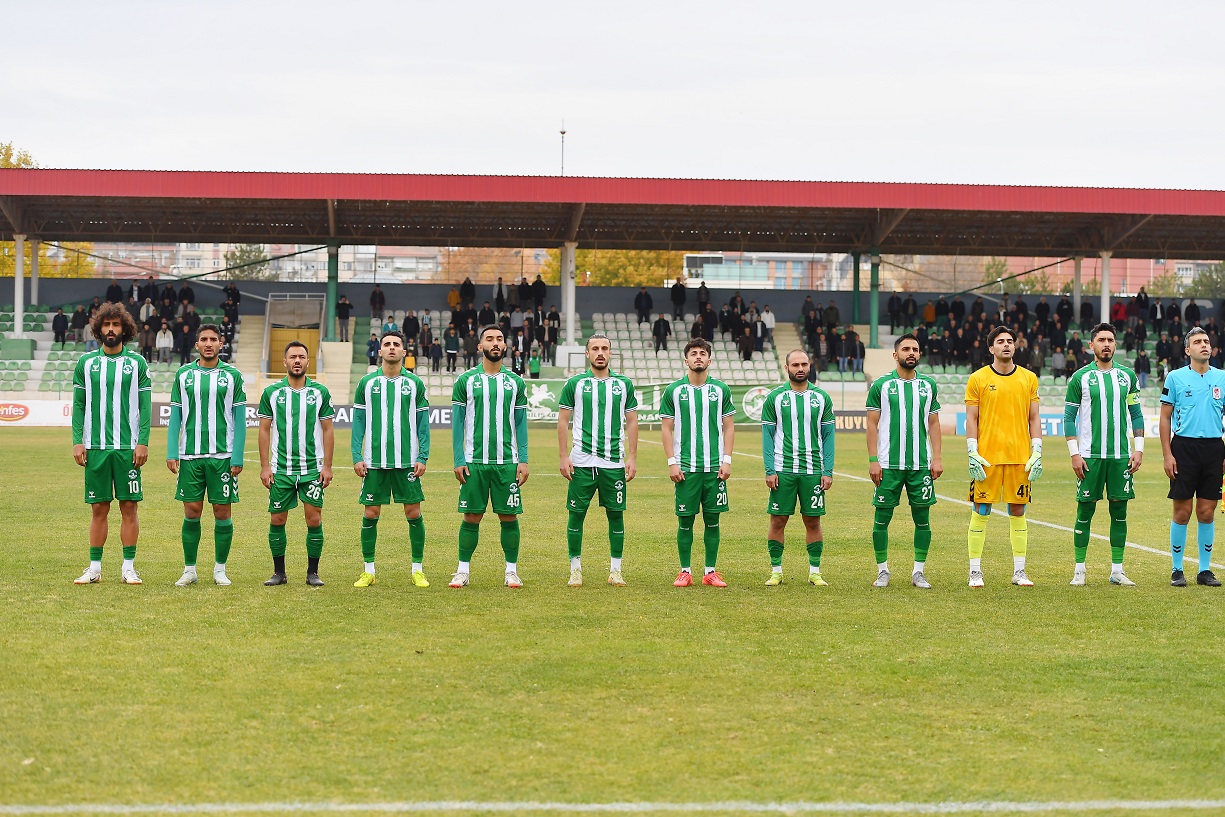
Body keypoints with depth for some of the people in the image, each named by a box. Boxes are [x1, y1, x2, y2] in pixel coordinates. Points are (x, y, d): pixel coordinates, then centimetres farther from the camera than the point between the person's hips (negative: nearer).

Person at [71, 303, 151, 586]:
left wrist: (143, 443, -5)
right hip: (95, 446, 1)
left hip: (128, 447, -1)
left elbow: (145, 407, 3)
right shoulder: (86, 363, 8)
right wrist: (77, 441, 0)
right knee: (98, 509, 4)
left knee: (129, 507, 0)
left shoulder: (137, 363, 5)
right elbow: (78, 405, 9)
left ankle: (128, 567, 7)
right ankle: (94, 568, 10)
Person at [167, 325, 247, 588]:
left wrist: (237, 457, -5)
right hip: (190, 456, 1)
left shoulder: (232, 376, 3)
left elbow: (240, 419, 2)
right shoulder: (183, 375, 7)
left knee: (222, 512, 2)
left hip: (223, 455, -1)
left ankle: (220, 569, 13)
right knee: (192, 512, 2)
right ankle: (189, 569, 11)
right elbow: (175, 416, 8)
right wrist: (171, 453, -1)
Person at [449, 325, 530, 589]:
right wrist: (458, 460, -3)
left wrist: (523, 460, 1)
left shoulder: (515, 382, 8)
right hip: (474, 461, -1)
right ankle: (463, 570, 10)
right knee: (471, 517, 1)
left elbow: (521, 424, 9)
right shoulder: (466, 381, 3)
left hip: (507, 462, 1)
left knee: (509, 517, 2)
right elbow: (457, 422, 4)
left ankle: (511, 571, 12)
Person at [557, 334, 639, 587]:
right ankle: (575, 569, 10)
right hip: (581, 461, -1)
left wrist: (632, 457, 3)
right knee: (576, 514, 1)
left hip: (614, 462, 1)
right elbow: (563, 421, 5)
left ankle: (615, 570, 11)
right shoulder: (574, 384, 3)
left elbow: (631, 422, 10)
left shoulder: (624, 384, 7)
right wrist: (563, 457, -3)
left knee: (616, 514, 3)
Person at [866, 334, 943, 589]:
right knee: (882, 518, 0)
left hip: (921, 464, 2)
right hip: (888, 464, -2)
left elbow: (934, 423, 12)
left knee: (922, 518, 3)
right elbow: (872, 424, 1)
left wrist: (937, 458, 3)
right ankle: (882, 571, 12)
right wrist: (873, 460, -6)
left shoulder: (928, 385, 9)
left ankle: (919, 572, 12)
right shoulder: (881, 385, 1)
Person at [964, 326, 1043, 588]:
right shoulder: (978, 379, 2)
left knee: (1018, 512, 5)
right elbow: (971, 419, 1)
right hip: (987, 457, -2)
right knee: (980, 512, -1)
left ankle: (1019, 571, 12)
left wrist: (1037, 453, 1)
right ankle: (975, 571, 6)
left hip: (1020, 457, 2)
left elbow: (1034, 418, 10)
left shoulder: (1028, 378, 9)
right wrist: (973, 453, -8)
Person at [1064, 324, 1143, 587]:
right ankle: (1079, 570, 7)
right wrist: (1074, 454, -6)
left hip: (1121, 456, 3)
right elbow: (1069, 417, 1)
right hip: (1090, 455, -3)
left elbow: (1136, 414, 12)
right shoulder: (1080, 377, 0)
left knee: (1119, 510, 4)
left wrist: (1138, 449, 4)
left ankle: (1117, 570, 11)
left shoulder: (1127, 376, 8)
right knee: (1085, 511, 0)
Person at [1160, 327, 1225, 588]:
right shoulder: (1175, 378, 2)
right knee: (1182, 512, -1)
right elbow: (1165, 418, 3)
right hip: (1184, 446, -2)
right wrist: (1167, 454, -5)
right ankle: (1177, 570, 8)